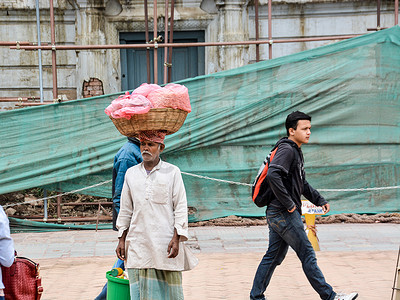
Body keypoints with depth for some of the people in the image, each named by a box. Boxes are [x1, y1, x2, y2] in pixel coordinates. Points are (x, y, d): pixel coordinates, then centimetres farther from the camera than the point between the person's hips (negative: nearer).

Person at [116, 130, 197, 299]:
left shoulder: (172, 172, 3)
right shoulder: (131, 173, 13)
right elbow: (125, 210, 17)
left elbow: (180, 207, 0)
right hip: (138, 240, 3)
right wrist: (122, 240, 12)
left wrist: (176, 238, -8)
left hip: (165, 241, -3)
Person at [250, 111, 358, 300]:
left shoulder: (296, 152, 19)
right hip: (285, 214, -10)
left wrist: (319, 200, 23)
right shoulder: (287, 150, -14)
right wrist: (289, 204, -23)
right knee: (307, 255, -4)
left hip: (277, 214, 10)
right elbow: (273, 175, -29)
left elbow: (302, 184, 29)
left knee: (273, 257, 12)